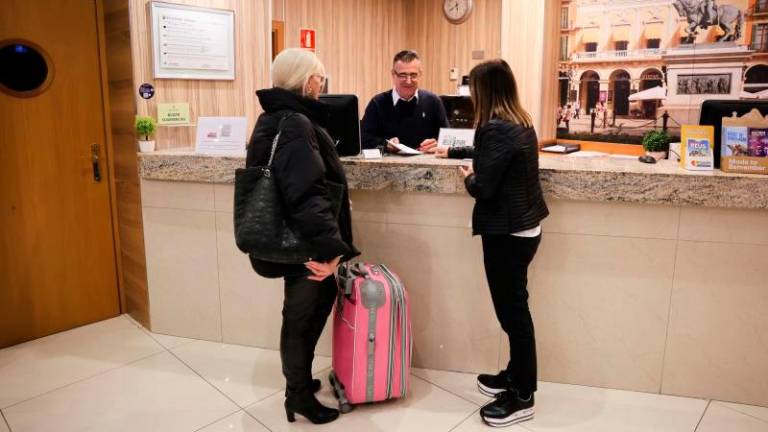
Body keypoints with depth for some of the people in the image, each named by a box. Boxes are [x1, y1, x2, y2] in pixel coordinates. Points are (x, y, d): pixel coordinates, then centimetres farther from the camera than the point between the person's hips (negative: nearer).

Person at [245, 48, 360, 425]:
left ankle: (300, 379, 38)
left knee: (311, 309, 22)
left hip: (293, 239, 10)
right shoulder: (295, 124, -21)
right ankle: (298, 395, 26)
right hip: (304, 244, -10)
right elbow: (306, 194, -30)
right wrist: (331, 247, -31)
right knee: (303, 315, 6)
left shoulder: (275, 118, 12)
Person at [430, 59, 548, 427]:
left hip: (507, 233, -10)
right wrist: (450, 151, 37)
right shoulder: (519, 122, 10)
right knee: (514, 309, 19)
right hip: (523, 227, 10)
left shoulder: (496, 127, -20)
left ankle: (522, 397, 15)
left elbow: (483, 188, -23)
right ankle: (515, 376, 35)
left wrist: (467, 177, -1)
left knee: (513, 312, 1)